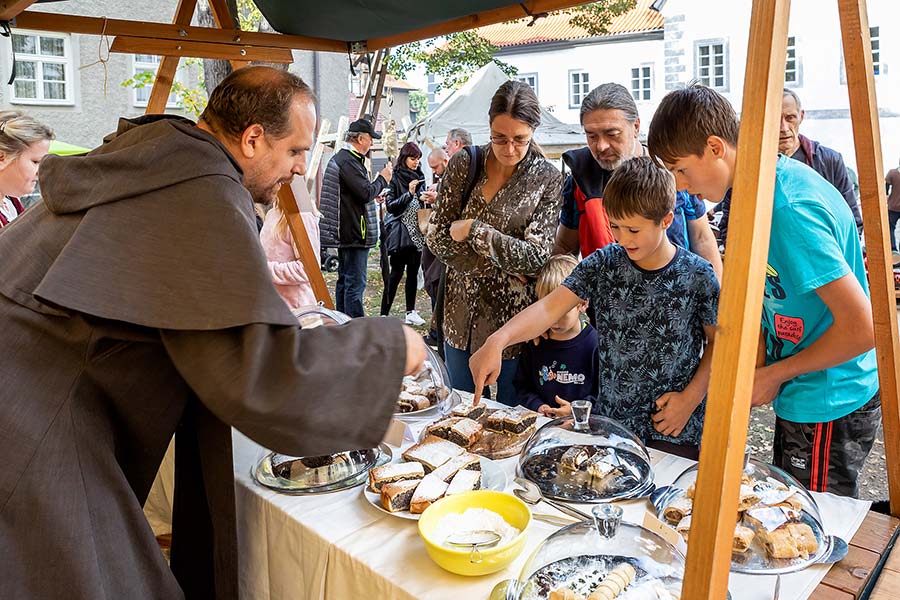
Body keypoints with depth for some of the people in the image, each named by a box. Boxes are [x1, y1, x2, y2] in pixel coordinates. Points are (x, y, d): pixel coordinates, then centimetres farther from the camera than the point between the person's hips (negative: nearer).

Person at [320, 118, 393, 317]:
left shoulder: (339, 158, 17)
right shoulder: (349, 162, -17)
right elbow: (366, 192, -22)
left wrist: (374, 196, 15)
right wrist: (383, 179, -7)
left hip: (344, 233, 11)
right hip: (354, 234, -11)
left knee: (344, 281, 16)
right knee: (355, 283, -8)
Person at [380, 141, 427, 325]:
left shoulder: (419, 177, 14)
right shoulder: (396, 178, -4)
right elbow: (390, 205, -9)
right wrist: (409, 194, -18)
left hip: (417, 232, 6)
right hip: (400, 233, -6)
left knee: (413, 272, 9)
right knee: (396, 272, -8)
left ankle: (411, 312, 16)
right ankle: (384, 314, -4)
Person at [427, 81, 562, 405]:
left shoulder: (548, 179, -8)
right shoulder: (464, 163, -2)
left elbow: (535, 257, -14)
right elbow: (437, 237, -5)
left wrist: (472, 229, -16)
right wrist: (502, 268, -14)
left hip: (514, 317, -3)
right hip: (461, 313, 3)